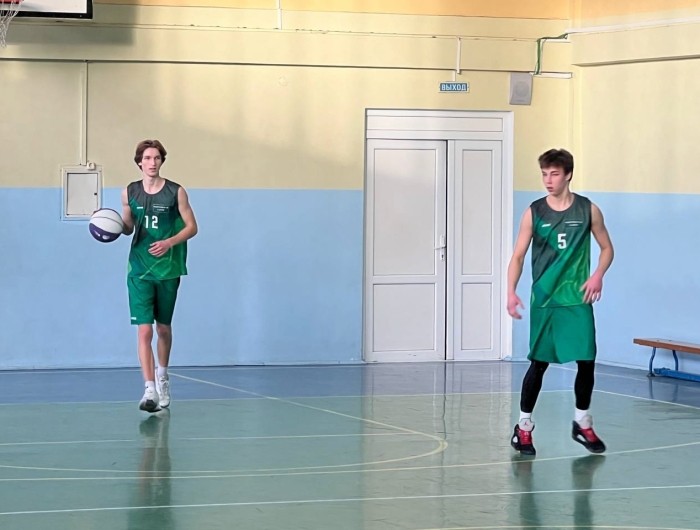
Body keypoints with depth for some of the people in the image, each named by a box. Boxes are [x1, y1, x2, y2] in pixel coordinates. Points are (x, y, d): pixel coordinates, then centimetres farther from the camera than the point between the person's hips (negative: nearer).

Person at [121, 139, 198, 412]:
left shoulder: (176, 192, -3)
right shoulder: (129, 193, 2)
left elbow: (192, 227, 0)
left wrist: (169, 242, -15)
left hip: (168, 269, 0)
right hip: (140, 270, 0)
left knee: (163, 328, 15)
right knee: (144, 330, -12)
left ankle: (163, 376, 40)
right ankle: (150, 390, -17)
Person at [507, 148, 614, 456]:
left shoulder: (588, 210, 1)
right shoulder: (534, 213, -1)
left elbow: (607, 248, 10)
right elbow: (518, 256, 0)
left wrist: (598, 275, -9)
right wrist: (512, 292, -14)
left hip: (578, 299, 1)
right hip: (544, 300, -1)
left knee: (586, 361, 0)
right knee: (538, 363, 2)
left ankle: (582, 424, 19)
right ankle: (524, 426, 14)